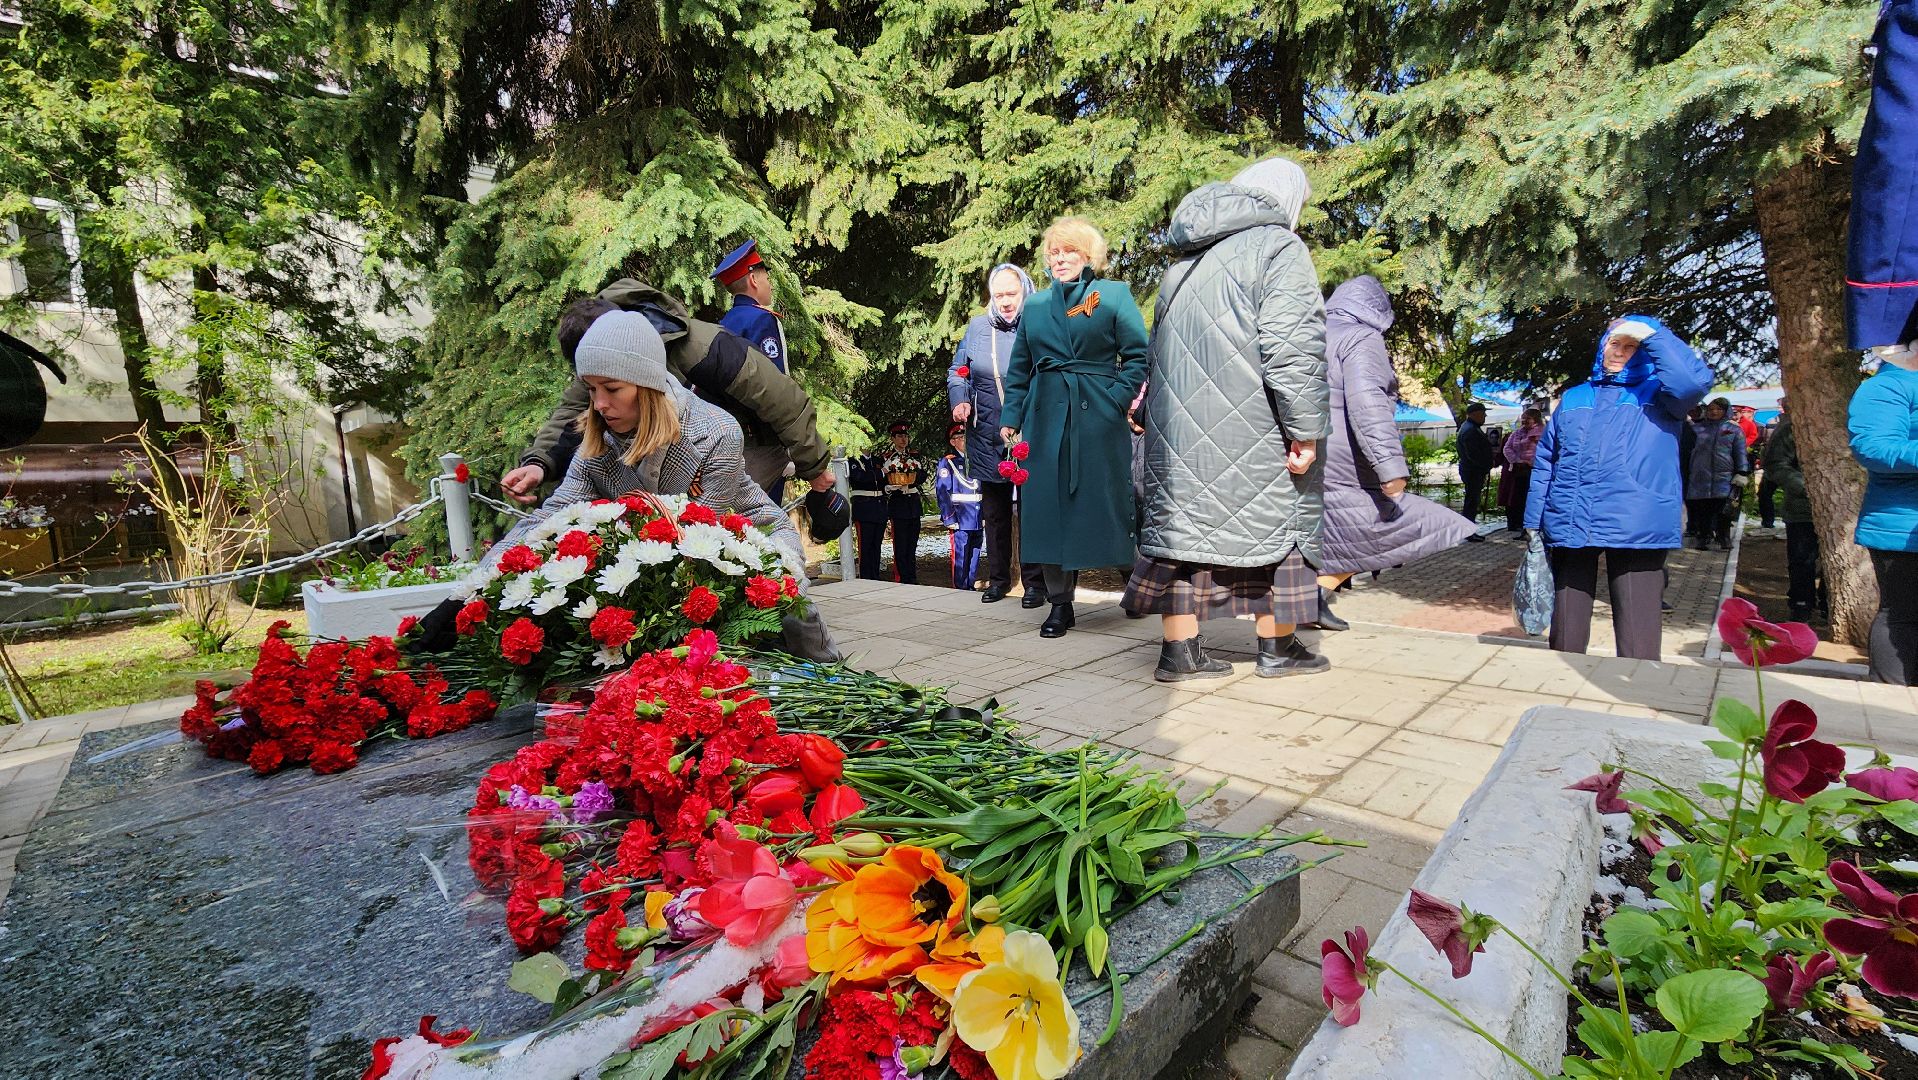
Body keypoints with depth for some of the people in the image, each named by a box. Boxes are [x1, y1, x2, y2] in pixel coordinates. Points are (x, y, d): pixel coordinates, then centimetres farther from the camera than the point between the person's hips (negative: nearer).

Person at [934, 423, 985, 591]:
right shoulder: (948, 462, -1)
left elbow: (985, 488, 17)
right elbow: (942, 491, -8)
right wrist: (949, 519, -14)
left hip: (979, 518, 5)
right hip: (961, 518, -5)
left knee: (975, 555, 11)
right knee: (960, 556, -2)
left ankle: (971, 587, 21)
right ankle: (960, 589, 6)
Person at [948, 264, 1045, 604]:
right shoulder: (977, 327, 7)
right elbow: (956, 371, 16)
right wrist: (959, 400, -2)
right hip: (988, 439, 3)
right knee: (994, 514, 12)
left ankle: (1034, 583, 12)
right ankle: (998, 579, 24)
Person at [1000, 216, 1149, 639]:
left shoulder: (1114, 295, 6)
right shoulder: (1035, 304, 16)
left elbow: (1137, 356, 0)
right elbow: (1019, 368, 16)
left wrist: (1117, 400, -13)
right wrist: (1011, 417, 8)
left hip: (1098, 416, -3)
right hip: (1045, 417, 3)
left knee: (1104, 501, 0)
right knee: (1047, 504, -1)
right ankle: (1059, 602, 7)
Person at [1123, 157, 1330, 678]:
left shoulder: (1186, 259, 18)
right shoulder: (1279, 246, -6)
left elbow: (1161, 345, 20)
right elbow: (1290, 346, -17)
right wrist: (1306, 428, -14)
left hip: (1176, 422, 6)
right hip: (1250, 427, -6)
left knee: (1181, 519, 7)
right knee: (1274, 518, 8)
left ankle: (1179, 651, 10)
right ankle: (1276, 648, 20)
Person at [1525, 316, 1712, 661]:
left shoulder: (1658, 394, 9)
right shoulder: (1573, 398, 17)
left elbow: (1695, 380, -16)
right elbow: (1545, 463, 15)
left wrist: (1651, 334, -8)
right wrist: (1534, 524, 9)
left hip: (1636, 529, -3)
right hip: (1569, 528, 3)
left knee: (1637, 644, -3)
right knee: (1565, 637, 11)